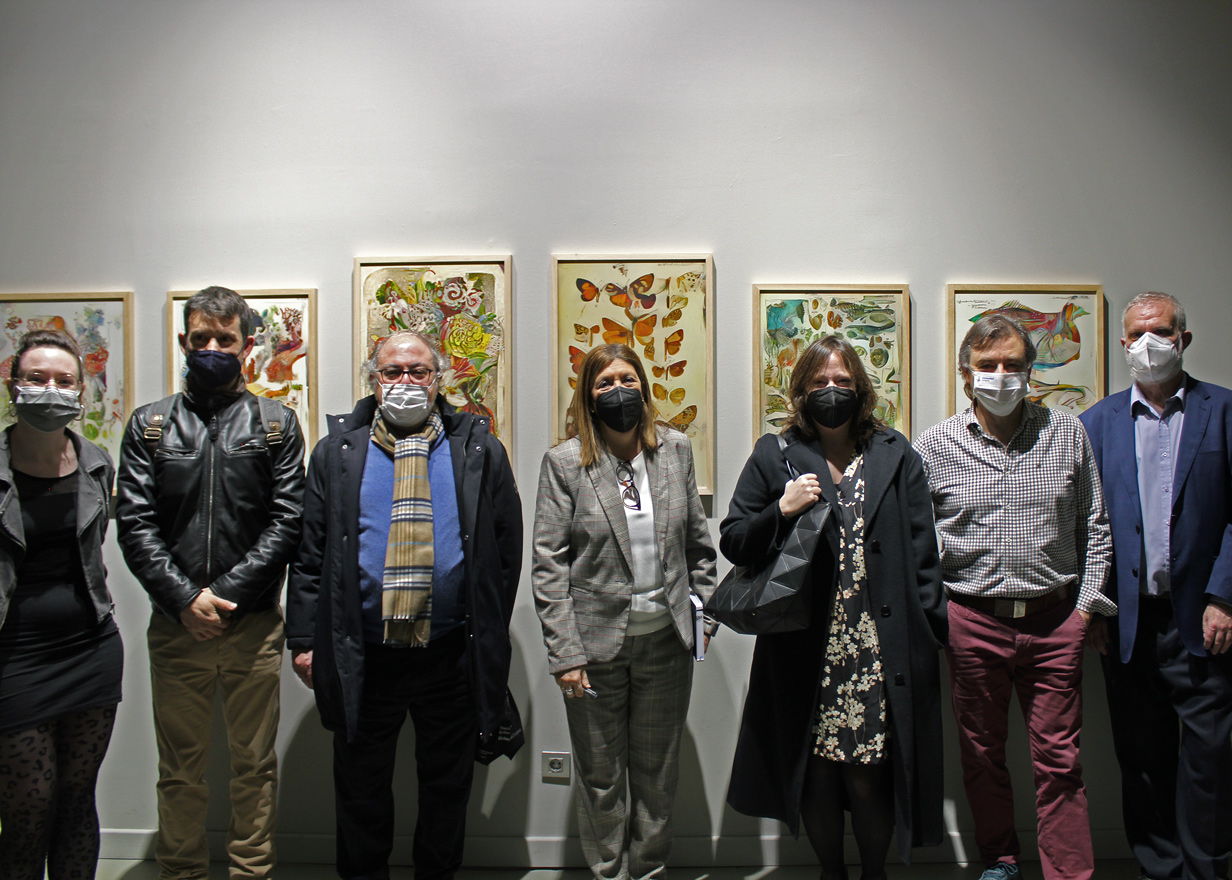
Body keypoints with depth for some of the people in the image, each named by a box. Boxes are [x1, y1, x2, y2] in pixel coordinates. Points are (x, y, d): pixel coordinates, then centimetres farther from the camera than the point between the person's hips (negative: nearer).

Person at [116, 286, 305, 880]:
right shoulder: (149, 425, 7)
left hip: (253, 626, -1)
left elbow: (287, 522, -3)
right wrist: (185, 599, -12)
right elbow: (134, 524, 0)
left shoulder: (276, 425, 4)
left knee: (254, 765, 9)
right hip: (174, 626, 1)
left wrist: (225, 595, -12)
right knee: (179, 768, 12)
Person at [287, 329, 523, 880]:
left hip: (452, 656, 0)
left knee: (447, 786, 15)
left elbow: (506, 551, 4)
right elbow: (310, 553, 4)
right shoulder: (338, 452, 5)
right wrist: (305, 638, -2)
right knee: (360, 789, 16)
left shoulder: (479, 451, 3)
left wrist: (489, 640, 2)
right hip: (362, 658, 1)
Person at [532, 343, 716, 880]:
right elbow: (548, 566, -9)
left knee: (657, 772, 17)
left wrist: (704, 615, 6)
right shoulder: (564, 463, -8)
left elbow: (698, 543, 10)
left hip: (666, 639, 3)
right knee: (601, 776, 13)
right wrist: (565, 654, -12)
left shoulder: (676, 450, 2)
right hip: (596, 644, -2)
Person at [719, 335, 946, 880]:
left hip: (879, 651, 0)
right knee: (816, 776, 7)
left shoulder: (896, 456, 9)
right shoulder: (774, 457, 6)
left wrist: (934, 632, 1)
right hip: (807, 653, 0)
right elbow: (732, 542, 5)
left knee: (868, 776, 1)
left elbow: (922, 555, 7)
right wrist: (781, 512, -11)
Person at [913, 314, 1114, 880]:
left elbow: (1094, 526, 11)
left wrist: (1088, 601, 4)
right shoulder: (936, 445, 0)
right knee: (981, 754, 13)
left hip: (1054, 621, 0)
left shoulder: (1067, 434, 4)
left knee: (1059, 760, 5)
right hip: (973, 621, 0)